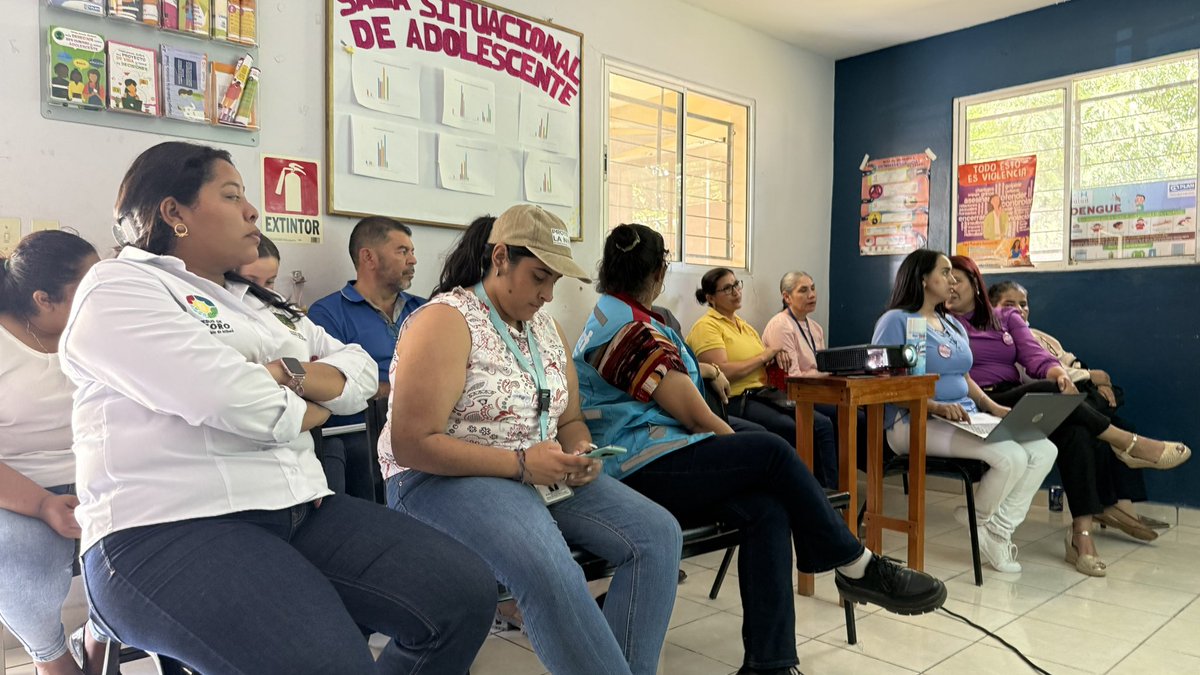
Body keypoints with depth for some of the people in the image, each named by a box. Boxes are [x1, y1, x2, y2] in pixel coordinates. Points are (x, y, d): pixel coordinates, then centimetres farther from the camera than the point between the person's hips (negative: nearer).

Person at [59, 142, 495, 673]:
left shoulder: (258, 303, 23)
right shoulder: (118, 287, -1)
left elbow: (360, 374, 15)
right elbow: (228, 399, -17)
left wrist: (288, 373, -6)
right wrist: (308, 409, 4)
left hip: (300, 509, 7)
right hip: (170, 529, -7)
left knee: (465, 592, -11)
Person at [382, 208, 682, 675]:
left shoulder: (545, 326, 11)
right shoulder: (446, 321, -14)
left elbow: (570, 419, 17)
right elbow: (412, 445, -20)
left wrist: (579, 452, -8)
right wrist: (521, 463, -23)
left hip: (541, 474, 8)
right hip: (444, 480, -7)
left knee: (658, 533, -8)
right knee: (548, 567, -36)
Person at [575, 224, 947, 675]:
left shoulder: (605, 317, 18)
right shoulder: (633, 330, -14)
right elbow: (696, 417, -14)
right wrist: (745, 453, -2)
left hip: (629, 470, 10)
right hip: (642, 471, -10)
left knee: (766, 506, -11)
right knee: (772, 452, -18)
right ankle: (856, 567, -2)